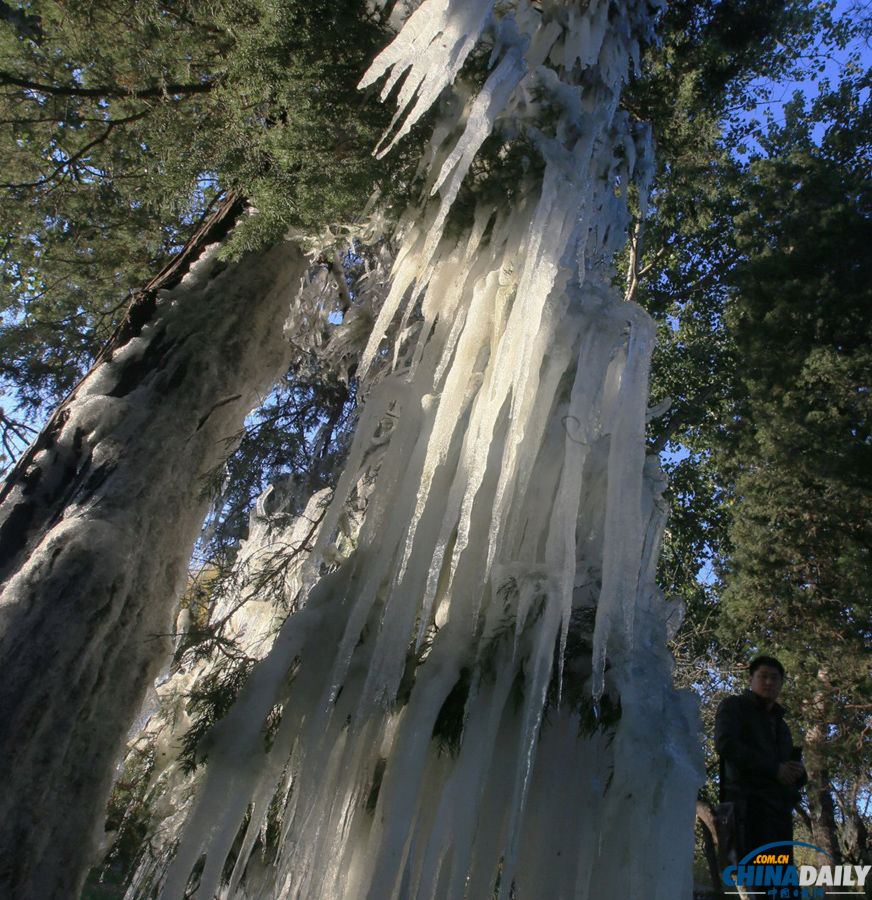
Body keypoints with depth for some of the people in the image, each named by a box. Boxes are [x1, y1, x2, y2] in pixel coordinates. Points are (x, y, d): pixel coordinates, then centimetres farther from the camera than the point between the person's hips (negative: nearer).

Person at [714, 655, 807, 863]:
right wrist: (774, 769, -12)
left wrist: (798, 772, 1)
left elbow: (794, 769, 25)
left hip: (781, 808, 7)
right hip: (749, 802, -7)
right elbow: (725, 744, -10)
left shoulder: (780, 723, 29)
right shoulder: (734, 706, 8)